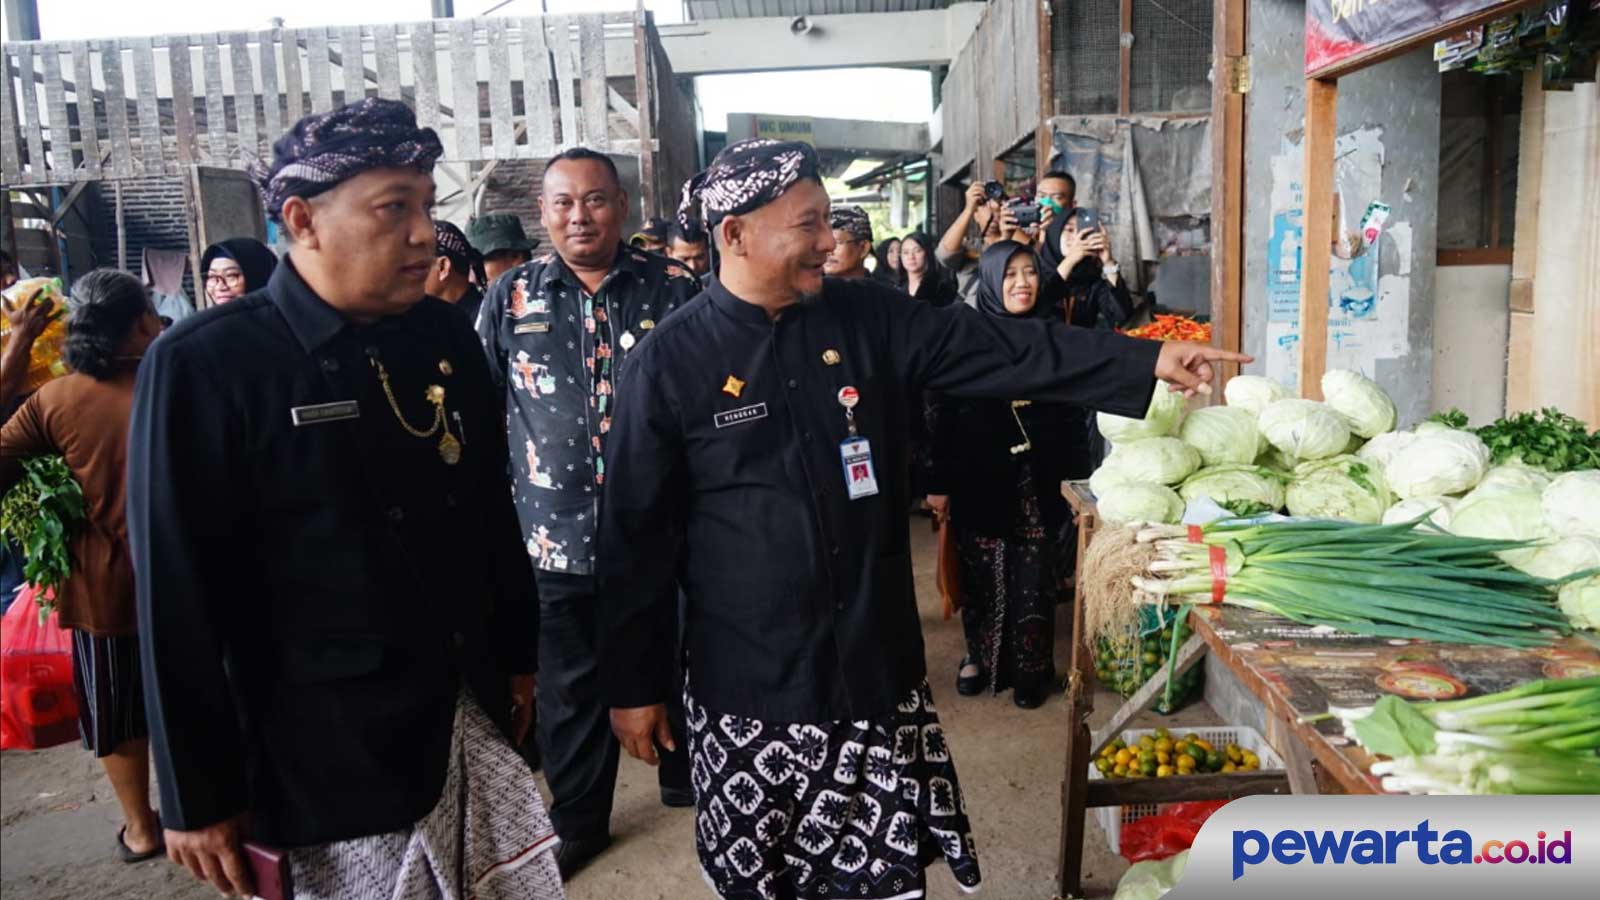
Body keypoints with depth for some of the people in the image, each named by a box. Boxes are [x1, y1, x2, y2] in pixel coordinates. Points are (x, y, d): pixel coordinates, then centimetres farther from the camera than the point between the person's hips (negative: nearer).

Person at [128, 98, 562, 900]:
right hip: (332, 752, -4)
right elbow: (179, 596, -11)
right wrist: (198, 796, -7)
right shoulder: (206, 365, -13)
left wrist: (518, 653, 15)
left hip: (477, 716, 5)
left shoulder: (445, 336, 2)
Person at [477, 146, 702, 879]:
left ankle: (686, 775, 42)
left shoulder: (673, 288, -2)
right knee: (571, 685, 13)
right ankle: (577, 821, 33)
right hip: (559, 531, 1)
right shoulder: (510, 297, 2)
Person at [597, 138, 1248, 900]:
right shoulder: (670, 363, -9)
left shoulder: (866, 319, 1)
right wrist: (633, 683, -2)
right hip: (749, 681, -2)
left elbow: (1006, 350, -1)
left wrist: (1149, 360, -7)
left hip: (874, 664, 3)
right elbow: (637, 535, -6)